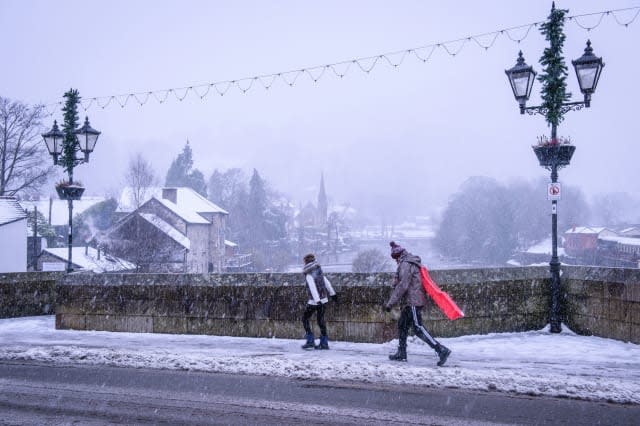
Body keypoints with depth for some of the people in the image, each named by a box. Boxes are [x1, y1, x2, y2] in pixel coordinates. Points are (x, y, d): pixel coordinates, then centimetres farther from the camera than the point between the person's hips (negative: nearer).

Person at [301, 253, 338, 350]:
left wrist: (317, 300, -32)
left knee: (305, 319, 6)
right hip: (323, 298, 7)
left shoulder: (309, 275, -16)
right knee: (320, 320, 12)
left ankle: (310, 341, -1)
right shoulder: (318, 270, 6)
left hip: (314, 301, -7)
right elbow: (326, 282, 13)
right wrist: (332, 293, 21)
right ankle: (324, 343, 12)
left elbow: (313, 288, -25)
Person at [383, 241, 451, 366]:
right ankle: (401, 353, 25)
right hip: (411, 301, 10)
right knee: (402, 325, 17)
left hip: (412, 301, -10)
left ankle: (441, 350, -18)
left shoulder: (405, 264, -13)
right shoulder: (413, 263, 17)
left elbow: (402, 285, -21)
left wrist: (390, 303, -19)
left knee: (418, 328, -12)